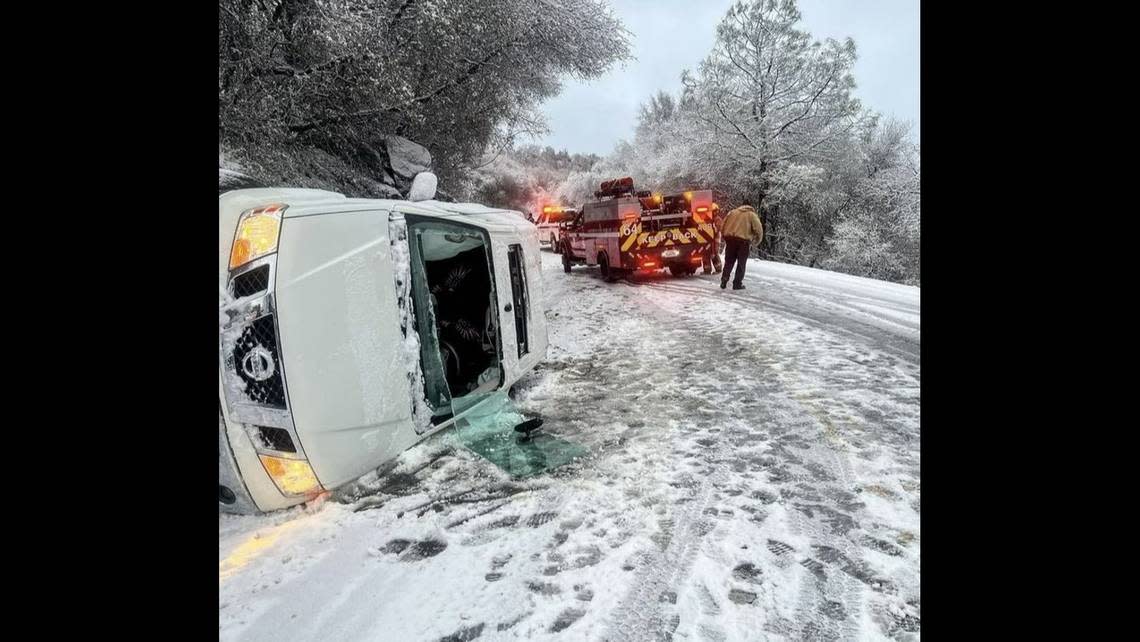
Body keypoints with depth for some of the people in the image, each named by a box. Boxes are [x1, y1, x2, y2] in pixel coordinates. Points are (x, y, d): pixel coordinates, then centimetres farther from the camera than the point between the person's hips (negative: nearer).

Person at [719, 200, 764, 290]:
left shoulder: (732, 212, 16)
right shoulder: (752, 215, 7)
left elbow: (722, 227, 12)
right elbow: (759, 230, -2)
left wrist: (726, 237, 21)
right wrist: (755, 242, 11)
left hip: (730, 238, 3)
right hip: (744, 240, -3)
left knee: (729, 262, 14)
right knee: (741, 263, 8)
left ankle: (723, 281, 9)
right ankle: (737, 283, 9)